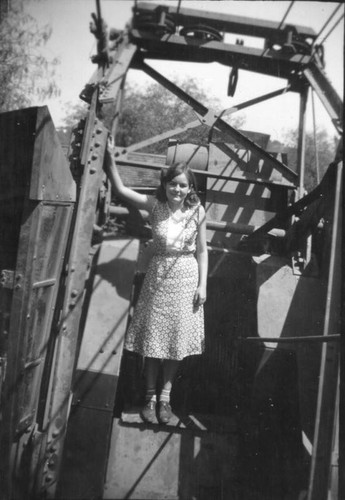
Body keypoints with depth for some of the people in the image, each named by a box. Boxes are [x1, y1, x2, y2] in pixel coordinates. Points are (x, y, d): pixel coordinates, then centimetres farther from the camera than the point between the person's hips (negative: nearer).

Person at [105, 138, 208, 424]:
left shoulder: (197, 212, -4)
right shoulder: (155, 206, -5)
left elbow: (202, 251, 0)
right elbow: (121, 189, -9)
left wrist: (202, 285, -4)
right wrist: (110, 157, -19)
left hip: (186, 278, 0)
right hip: (158, 276, 0)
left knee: (177, 339, 6)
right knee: (153, 336, 5)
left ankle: (165, 396, 23)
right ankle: (151, 396, 21)